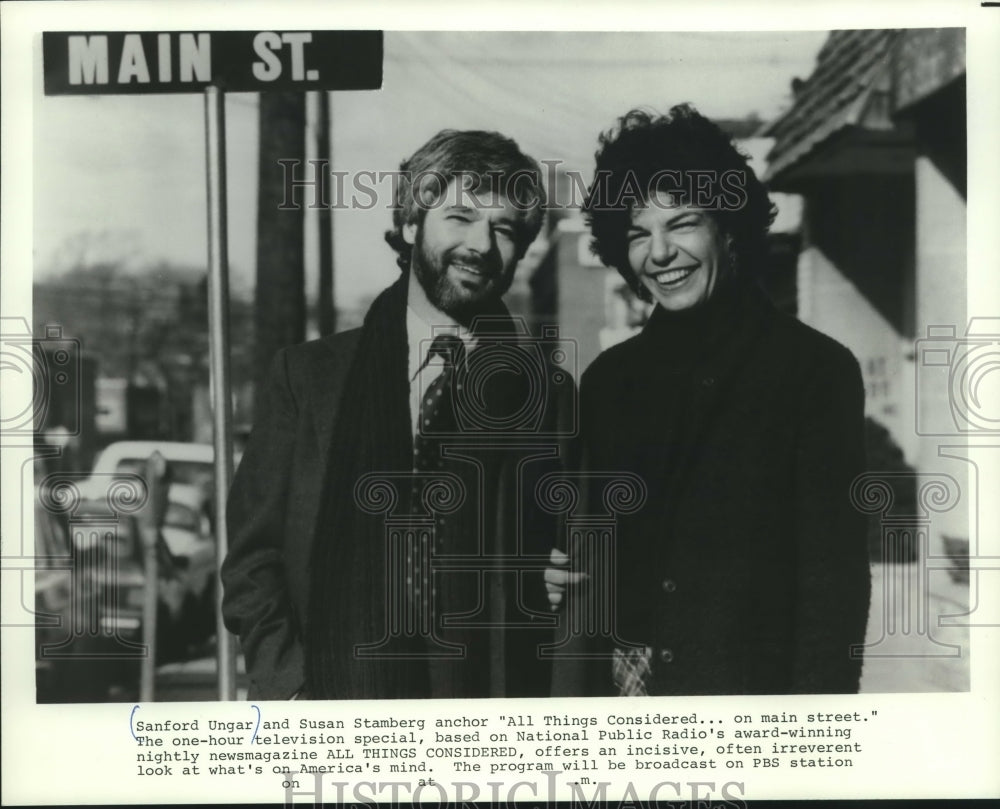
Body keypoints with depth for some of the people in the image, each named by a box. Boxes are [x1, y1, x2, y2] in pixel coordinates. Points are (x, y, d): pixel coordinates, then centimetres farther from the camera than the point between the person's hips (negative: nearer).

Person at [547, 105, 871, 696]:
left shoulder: (816, 369, -4)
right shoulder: (608, 379, 10)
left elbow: (835, 573, -7)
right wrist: (566, 581, -1)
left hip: (746, 687, -4)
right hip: (615, 683, 4)